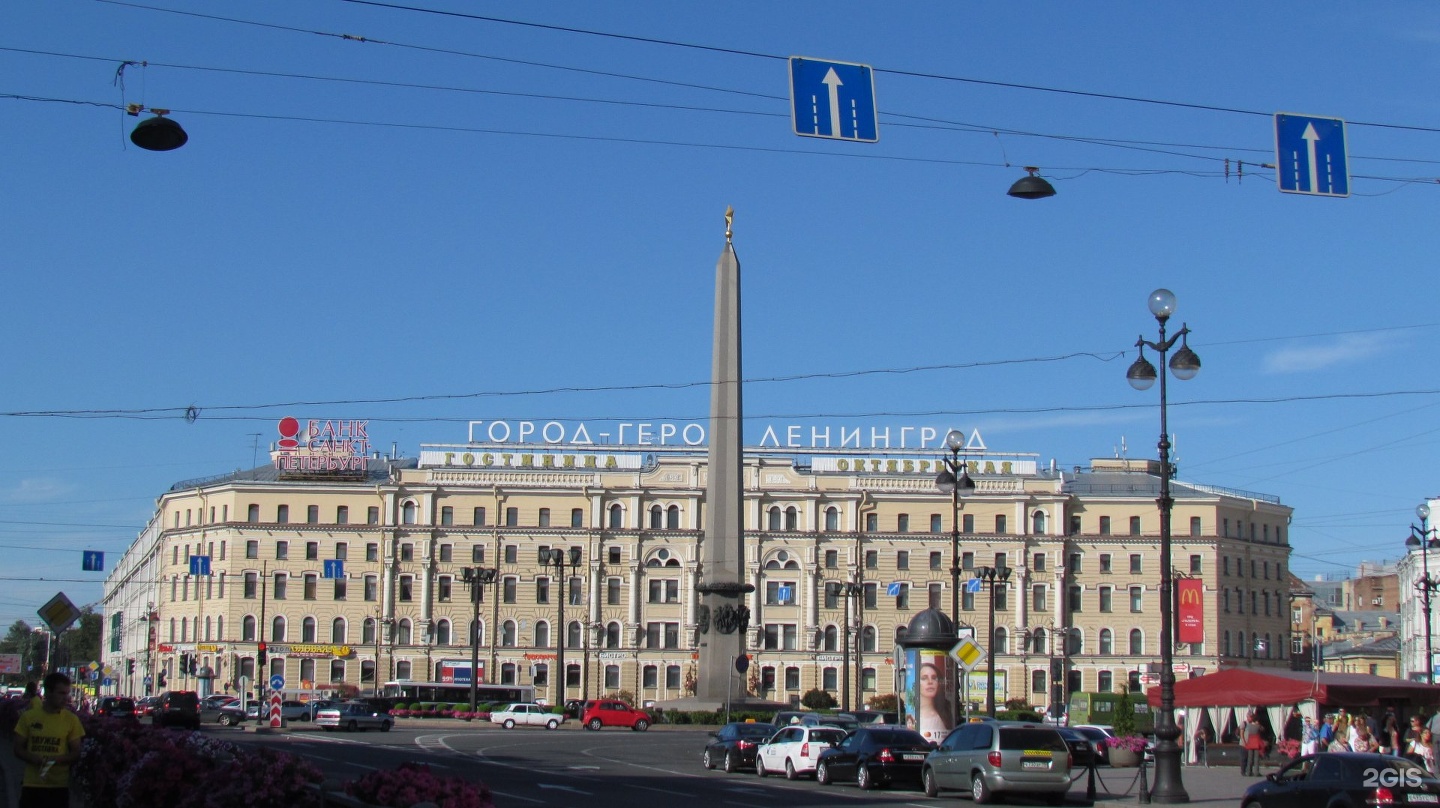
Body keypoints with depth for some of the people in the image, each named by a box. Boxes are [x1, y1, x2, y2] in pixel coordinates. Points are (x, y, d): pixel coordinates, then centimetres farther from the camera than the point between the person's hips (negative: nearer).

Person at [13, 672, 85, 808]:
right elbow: (18, 749, 7)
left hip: (59, 786, -1)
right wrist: (34, 759, -14)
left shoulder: (71, 719, 0)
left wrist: (57, 759, -18)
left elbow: (76, 753, 3)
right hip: (31, 785, 1)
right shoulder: (28, 716, 2)